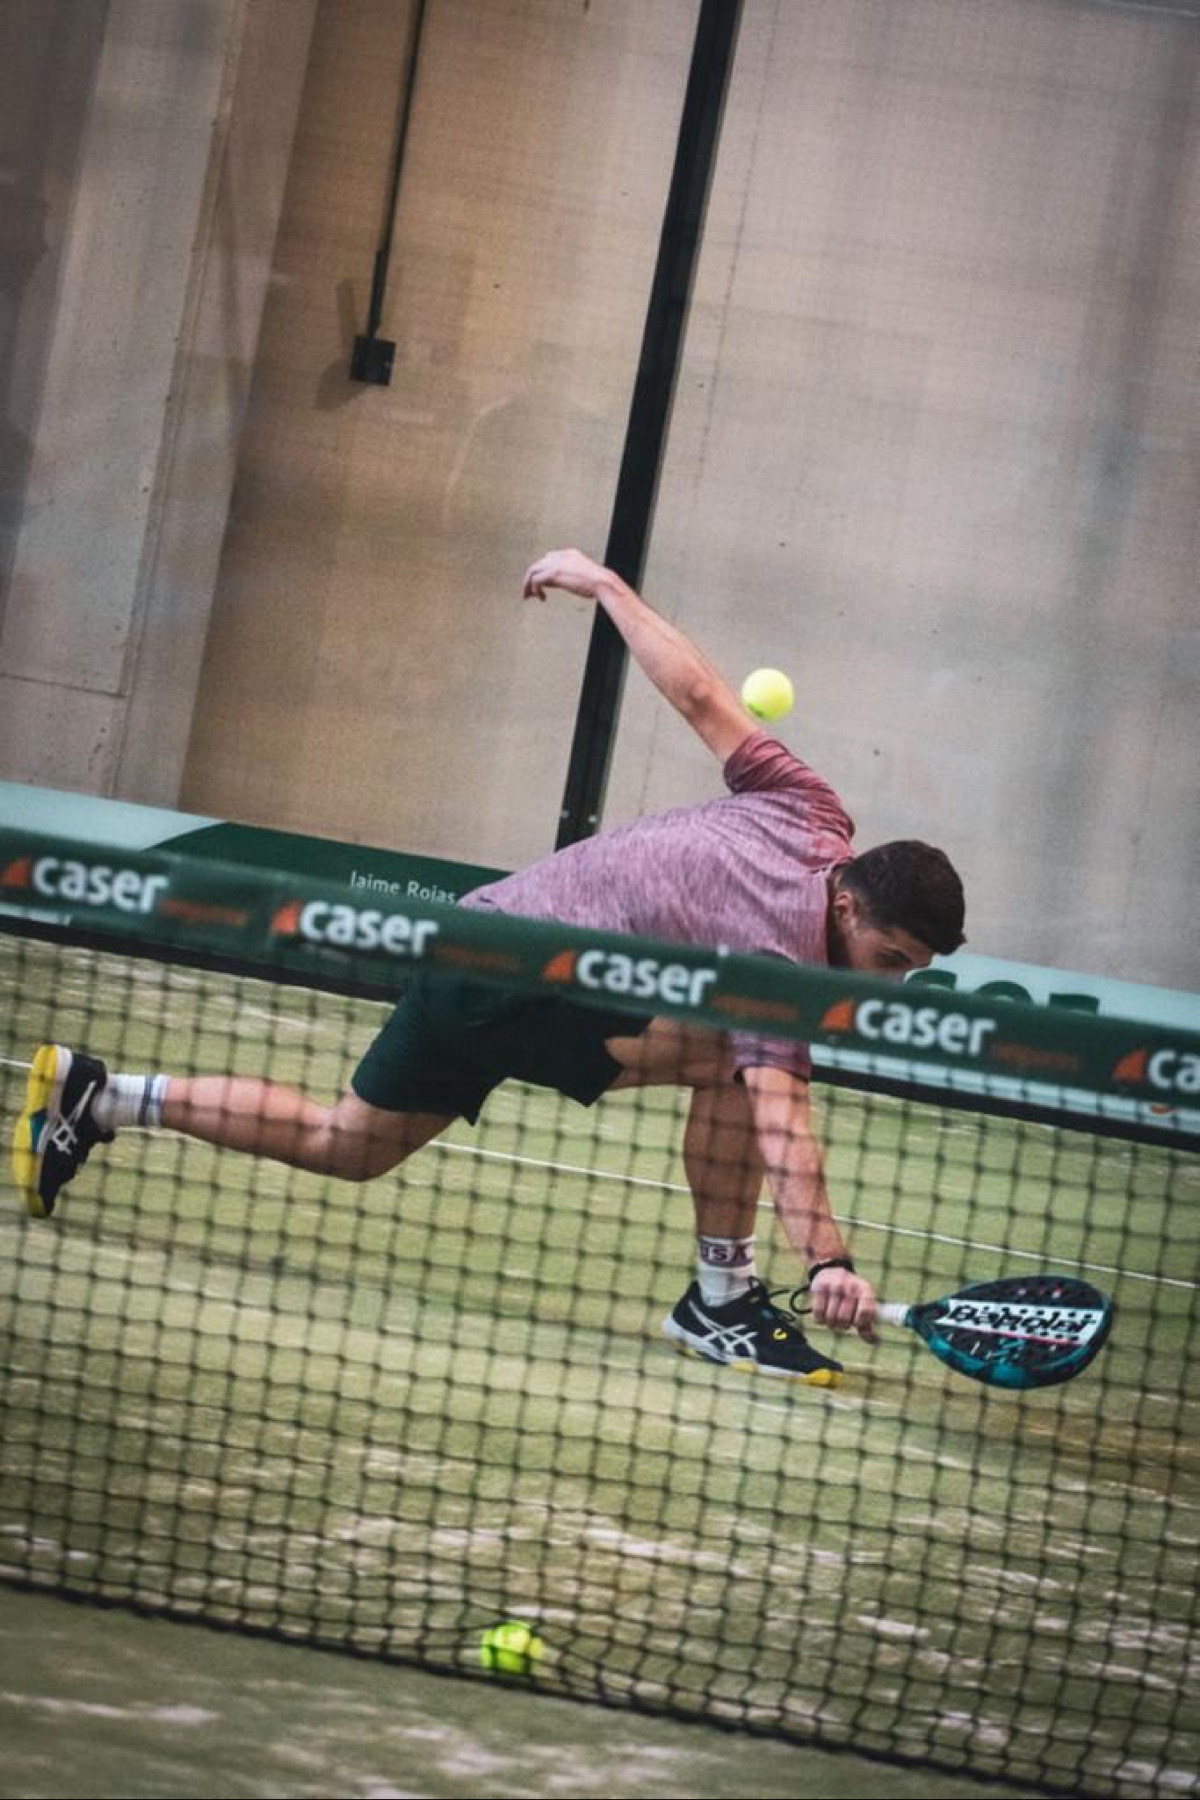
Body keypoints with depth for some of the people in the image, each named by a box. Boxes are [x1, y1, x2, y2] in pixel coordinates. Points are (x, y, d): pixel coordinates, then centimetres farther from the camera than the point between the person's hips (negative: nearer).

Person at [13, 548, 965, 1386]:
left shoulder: (812, 816, -4)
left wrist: (603, 582, 11)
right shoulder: (784, 965, -25)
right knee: (730, 1062, -22)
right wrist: (829, 1261, -49)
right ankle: (722, 1299, -11)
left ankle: (94, 1096, 24)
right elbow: (781, 1123, -38)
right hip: (518, 984, -9)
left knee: (343, 1144, 20)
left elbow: (698, 694, 1)